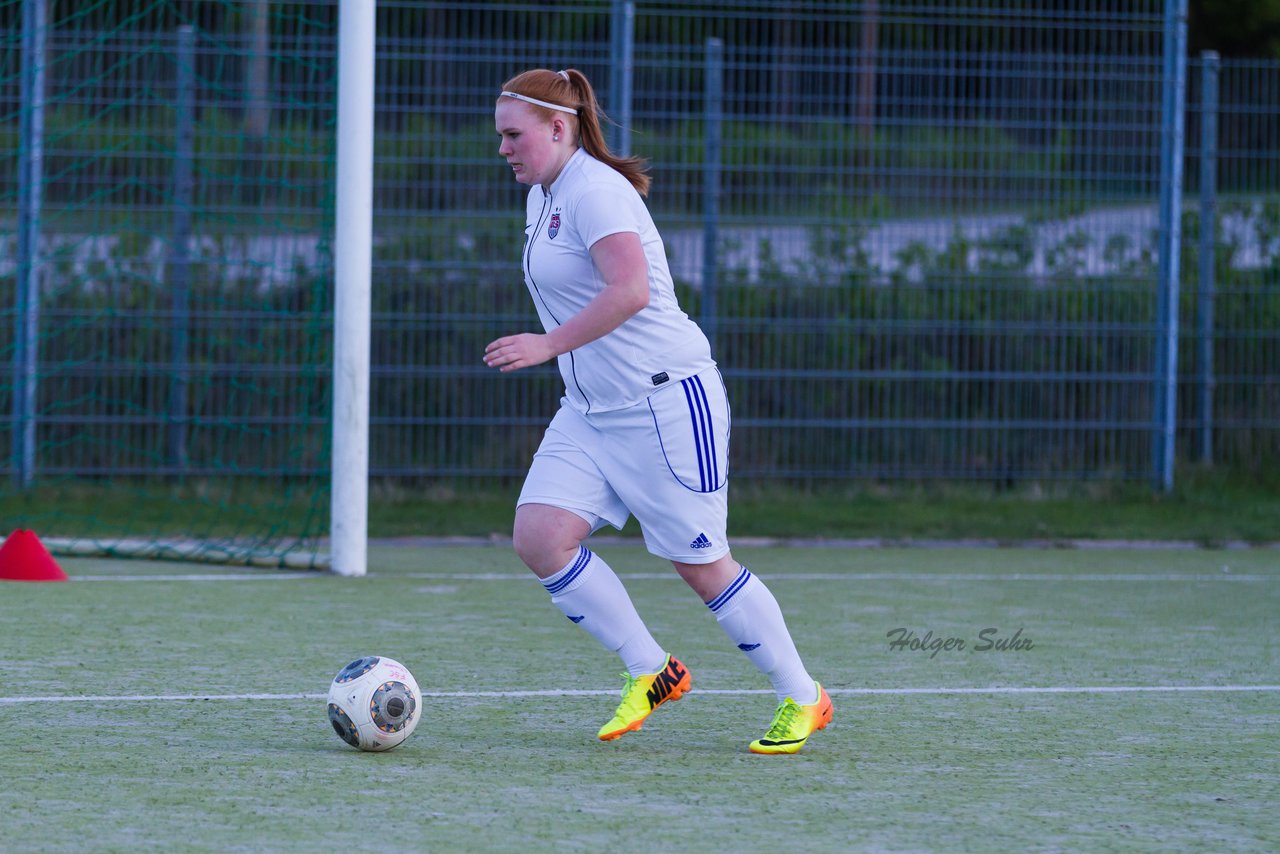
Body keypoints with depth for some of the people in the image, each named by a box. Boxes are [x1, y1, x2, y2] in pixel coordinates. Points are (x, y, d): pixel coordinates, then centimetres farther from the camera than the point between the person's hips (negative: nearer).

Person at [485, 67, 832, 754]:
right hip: (590, 411, 9)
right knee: (538, 537, -8)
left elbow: (631, 290, -30)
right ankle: (649, 672, 4)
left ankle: (802, 699, 12)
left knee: (701, 565, -3)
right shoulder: (542, 195, 14)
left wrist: (547, 345, -29)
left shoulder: (594, 190, -16)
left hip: (667, 400, -9)